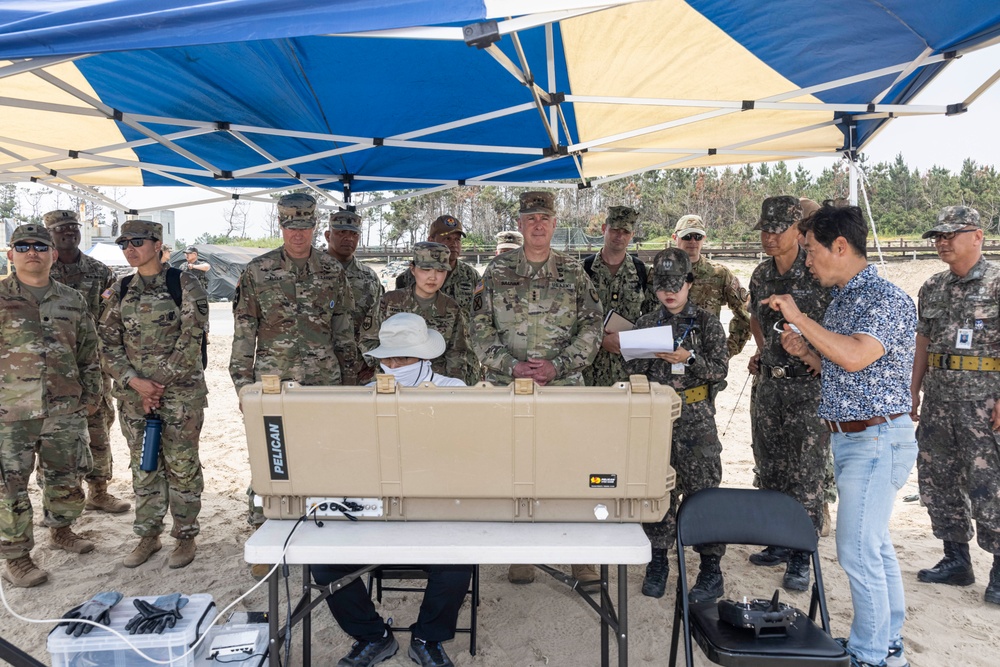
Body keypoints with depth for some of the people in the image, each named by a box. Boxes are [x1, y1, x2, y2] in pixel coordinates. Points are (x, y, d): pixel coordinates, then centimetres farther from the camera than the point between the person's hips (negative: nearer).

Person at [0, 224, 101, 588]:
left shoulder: (72, 300, 8)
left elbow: (88, 352, 13)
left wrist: (92, 393, 12)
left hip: (65, 410, 3)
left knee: (67, 476, 15)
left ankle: (61, 529, 36)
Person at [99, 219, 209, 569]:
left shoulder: (184, 284, -5)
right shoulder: (119, 292, 9)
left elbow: (190, 340, -11)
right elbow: (109, 345, 7)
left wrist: (158, 383, -12)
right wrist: (136, 382, -8)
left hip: (180, 391, -4)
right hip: (133, 392, 5)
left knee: (181, 465, 2)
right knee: (143, 466, 13)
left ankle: (186, 537, 16)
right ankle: (148, 536, 26)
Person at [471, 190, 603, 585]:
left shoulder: (574, 273, 7)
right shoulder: (497, 271, 6)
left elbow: (592, 326, 3)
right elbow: (481, 329, 3)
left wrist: (558, 365, -10)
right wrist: (512, 366, -10)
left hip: (565, 388, 0)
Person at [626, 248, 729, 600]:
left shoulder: (707, 322, 3)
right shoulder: (646, 323, 10)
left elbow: (720, 369, -4)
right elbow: (633, 372, 9)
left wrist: (689, 359, -18)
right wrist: (645, 357, -11)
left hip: (697, 417, -2)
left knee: (702, 489, 0)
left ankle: (711, 570, 12)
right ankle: (658, 562, 21)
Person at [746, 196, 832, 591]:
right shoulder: (761, 275, 9)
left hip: (810, 385, -7)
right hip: (768, 382, 7)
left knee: (806, 477, -1)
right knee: (769, 470, 14)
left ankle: (801, 558, 11)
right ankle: (779, 542, 30)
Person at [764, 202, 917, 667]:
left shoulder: (887, 299, -15)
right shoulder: (841, 299, 13)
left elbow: (855, 357, -31)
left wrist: (800, 318, -22)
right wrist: (805, 352, 2)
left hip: (877, 439, -9)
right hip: (848, 437, 9)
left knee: (857, 551, -5)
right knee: (876, 545, 17)